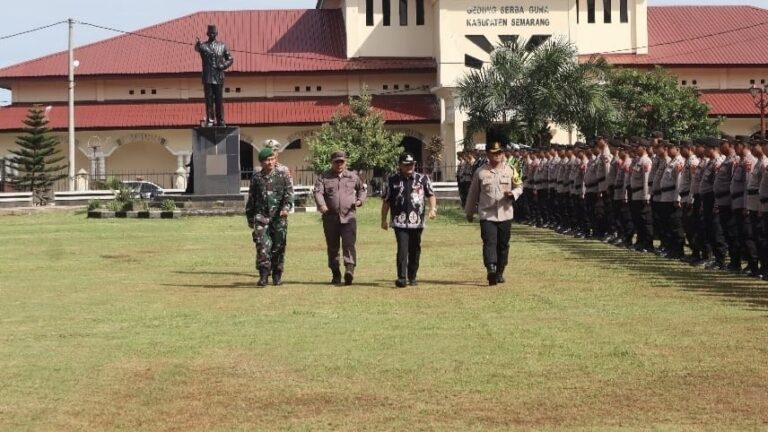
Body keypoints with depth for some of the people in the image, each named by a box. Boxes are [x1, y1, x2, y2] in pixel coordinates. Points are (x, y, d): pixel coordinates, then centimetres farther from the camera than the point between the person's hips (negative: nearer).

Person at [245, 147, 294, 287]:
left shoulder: (282, 177, 6)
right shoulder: (256, 178, 10)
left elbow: (289, 193, -3)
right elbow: (251, 199, 17)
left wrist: (286, 207, -21)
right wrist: (250, 218, 16)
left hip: (278, 218, 0)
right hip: (261, 216, 0)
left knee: (278, 247, 5)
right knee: (262, 245, -15)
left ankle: (277, 276, 18)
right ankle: (263, 275, -17)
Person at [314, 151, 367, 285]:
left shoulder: (353, 177, 12)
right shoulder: (324, 177, 5)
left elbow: (362, 188, 28)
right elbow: (318, 192, -9)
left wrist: (360, 200, 8)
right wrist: (321, 205, -28)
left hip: (349, 217, 0)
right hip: (330, 217, 0)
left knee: (349, 244, -15)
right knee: (332, 247, 7)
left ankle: (349, 270, -26)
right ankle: (336, 274, 17)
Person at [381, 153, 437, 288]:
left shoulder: (423, 179, 8)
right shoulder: (393, 180, 6)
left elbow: (431, 195, 7)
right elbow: (386, 201, 10)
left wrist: (433, 208, -12)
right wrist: (384, 219, 8)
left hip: (417, 221, 2)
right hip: (400, 221, -2)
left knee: (415, 250, 8)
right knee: (402, 249, -12)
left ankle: (412, 277, 20)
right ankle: (401, 278, -13)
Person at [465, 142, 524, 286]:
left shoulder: (510, 171, 5)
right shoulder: (480, 172, 0)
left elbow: (519, 187, 12)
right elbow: (473, 193, 9)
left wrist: (513, 193, -12)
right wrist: (469, 212, 14)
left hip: (505, 214, 3)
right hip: (487, 214, -2)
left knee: (503, 244, 9)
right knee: (489, 242, -15)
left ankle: (499, 273, 21)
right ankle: (491, 270, -27)